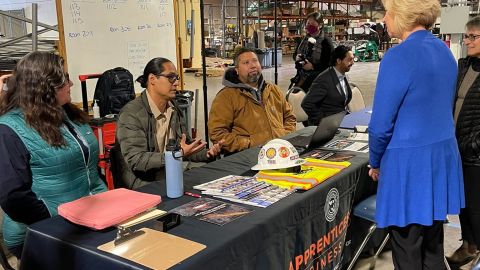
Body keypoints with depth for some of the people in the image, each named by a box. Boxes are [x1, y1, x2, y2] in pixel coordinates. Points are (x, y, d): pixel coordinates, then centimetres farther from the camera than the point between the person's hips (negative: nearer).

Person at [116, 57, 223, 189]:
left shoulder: (174, 109, 11)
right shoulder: (130, 114, -13)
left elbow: (186, 147, 19)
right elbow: (136, 160, -21)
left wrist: (207, 154, -1)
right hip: (142, 186, -7)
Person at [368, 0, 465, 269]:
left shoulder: (398, 57, -17)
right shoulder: (445, 51, 8)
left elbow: (382, 123, -15)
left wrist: (375, 162, 2)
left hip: (410, 161, -8)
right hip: (442, 157, 8)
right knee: (433, 245, 19)